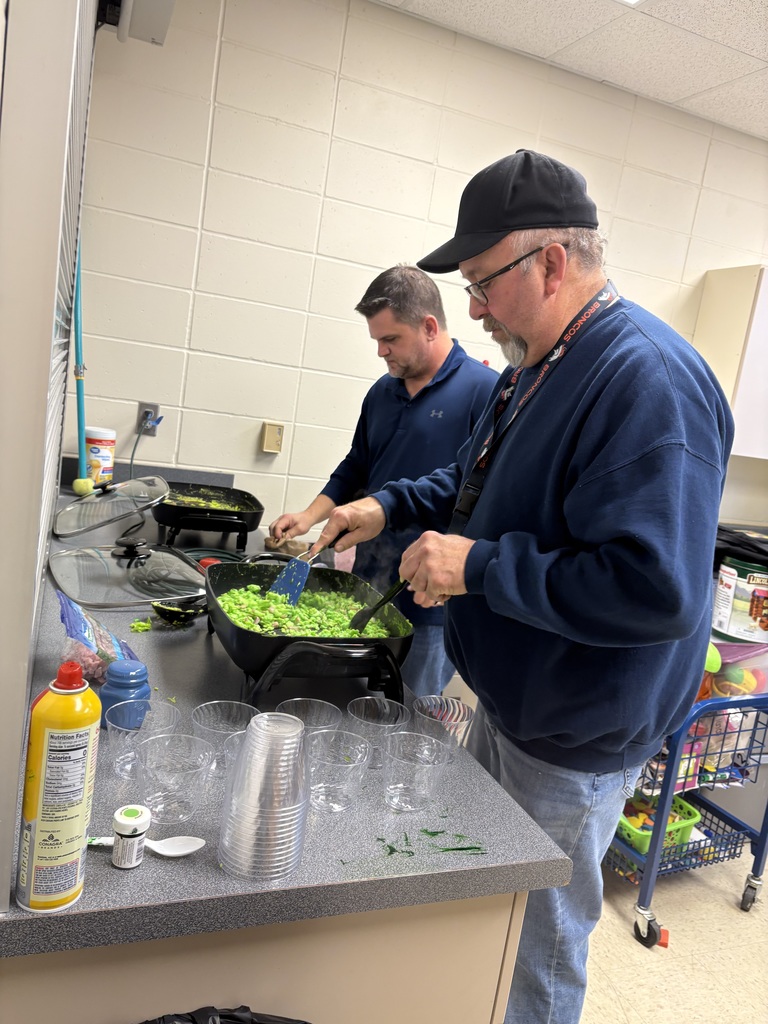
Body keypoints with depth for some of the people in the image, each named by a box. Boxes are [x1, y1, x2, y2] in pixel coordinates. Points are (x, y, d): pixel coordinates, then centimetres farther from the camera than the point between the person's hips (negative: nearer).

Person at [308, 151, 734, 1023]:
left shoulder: (648, 379, -27)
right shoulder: (536, 368, 5)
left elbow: (656, 590, -34)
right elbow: (479, 482, 20)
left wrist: (477, 565, -28)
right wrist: (390, 505, 5)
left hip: (572, 742, -9)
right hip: (506, 703, 9)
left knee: (536, 953, 15)